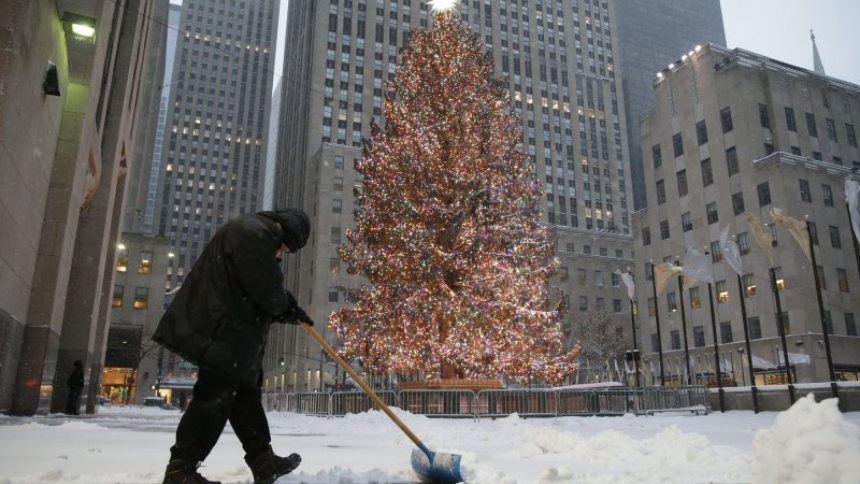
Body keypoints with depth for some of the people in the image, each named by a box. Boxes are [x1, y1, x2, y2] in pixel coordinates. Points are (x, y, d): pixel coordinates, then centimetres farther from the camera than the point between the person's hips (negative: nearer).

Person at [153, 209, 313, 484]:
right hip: (222, 332, -12)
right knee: (215, 398, -7)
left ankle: (263, 462, 17)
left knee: (247, 396, 11)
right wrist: (287, 306, 1)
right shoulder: (254, 232, -15)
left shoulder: (261, 235, 21)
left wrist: (288, 312, 14)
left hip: (232, 334, 12)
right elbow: (265, 289, -19)